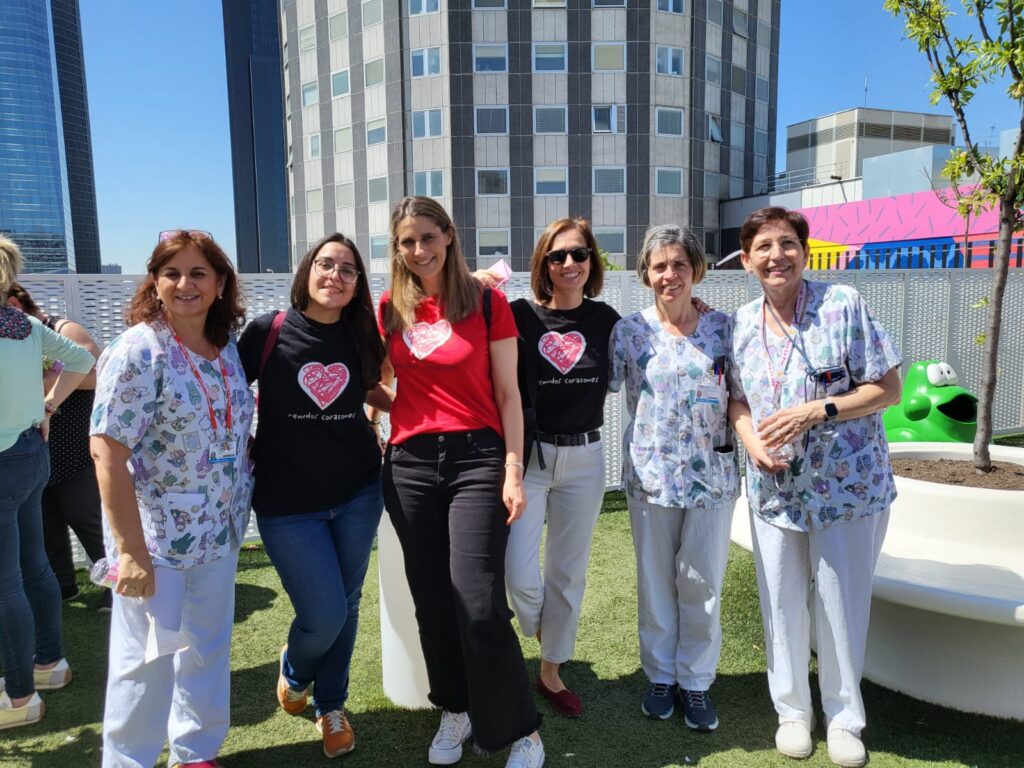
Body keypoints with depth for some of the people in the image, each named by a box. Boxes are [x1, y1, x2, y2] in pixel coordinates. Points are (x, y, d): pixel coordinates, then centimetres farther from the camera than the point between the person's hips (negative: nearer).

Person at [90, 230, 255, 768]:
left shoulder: (225, 348, 3)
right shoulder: (139, 352, -16)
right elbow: (107, 451, -20)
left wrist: (237, 511, 8)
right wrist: (130, 549, -23)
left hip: (218, 531, 6)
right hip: (156, 536, -6)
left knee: (208, 646, 17)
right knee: (148, 656, 7)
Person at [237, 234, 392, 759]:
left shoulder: (359, 336, 1)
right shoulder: (268, 331, -8)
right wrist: (241, 455, 0)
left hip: (359, 493, 3)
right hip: (287, 502, -3)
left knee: (346, 605, 13)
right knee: (324, 616, -4)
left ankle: (331, 706, 37)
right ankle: (294, 669, 34)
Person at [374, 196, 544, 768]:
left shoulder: (487, 302, -4)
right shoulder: (391, 308, 7)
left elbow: (508, 394, -3)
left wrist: (514, 471, -7)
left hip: (476, 459, -4)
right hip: (409, 464, 4)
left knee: (480, 604, -8)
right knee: (432, 601, 11)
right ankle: (456, 711, 33)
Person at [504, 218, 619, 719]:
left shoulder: (605, 319, 0)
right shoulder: (519, 315, -8)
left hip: (583, 458, 3)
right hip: (528, 455, -2)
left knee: (568, 572, 13)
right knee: (519, 574, -7)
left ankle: (551, 672, 33)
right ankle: (535, 623, 31)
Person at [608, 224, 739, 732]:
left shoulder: (723, 327, 1)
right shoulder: (629, 331, -1)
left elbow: (739, 397, 7)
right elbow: (601, 387, 2)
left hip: (712, 474, 1)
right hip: (651, 474, 0)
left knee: (703, 581, 8)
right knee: (655, 580, 12)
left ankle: (696, 680, 28)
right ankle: (660, 675, 31)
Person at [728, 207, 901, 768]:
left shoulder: (843, 305, -10)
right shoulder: (742, 323, 1)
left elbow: (888, 388, -10)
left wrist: (817, 410, -22)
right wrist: (751, 439, -11)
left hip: (848, 486, -3)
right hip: (773, 488, 3)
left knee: (842, 604, 9)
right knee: (781, 605, 12)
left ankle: (844, 717, 32)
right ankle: (791, 709, 34)